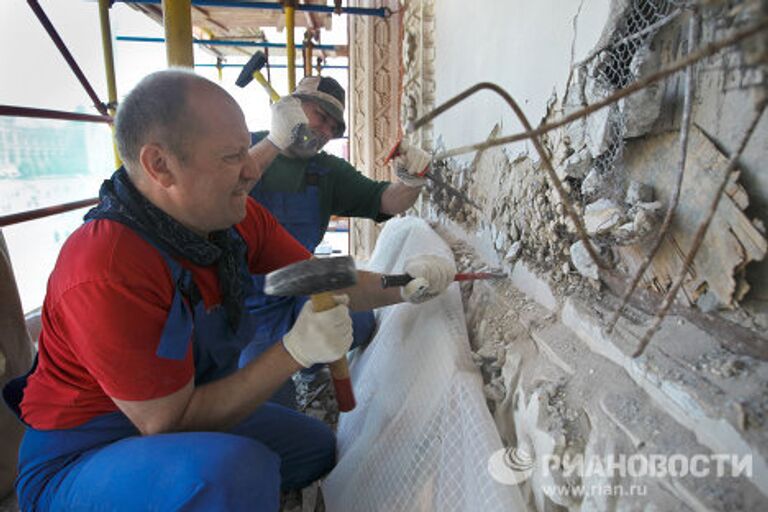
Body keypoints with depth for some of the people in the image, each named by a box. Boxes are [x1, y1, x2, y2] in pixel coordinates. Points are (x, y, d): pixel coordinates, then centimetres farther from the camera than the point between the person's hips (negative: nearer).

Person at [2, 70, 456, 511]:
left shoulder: (240, 218, -11)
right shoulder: (107, 273, -33)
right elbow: (168, 423, -27)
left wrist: (402, 287, -17)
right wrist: (295, 351, -31)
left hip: (189, 415, 7)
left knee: (317, 446, 14)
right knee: (237, 467, -35)